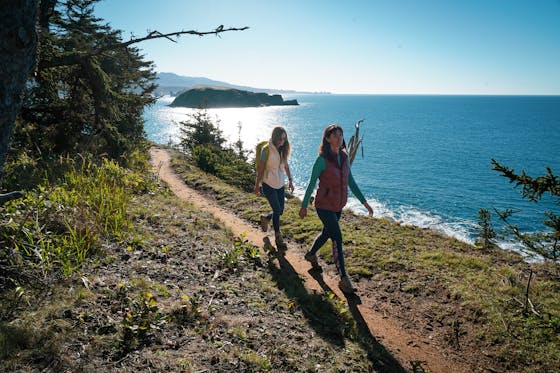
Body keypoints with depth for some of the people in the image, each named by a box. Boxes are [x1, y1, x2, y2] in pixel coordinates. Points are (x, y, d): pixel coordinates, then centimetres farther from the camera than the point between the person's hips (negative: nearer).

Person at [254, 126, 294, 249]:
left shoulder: (283, 150, 3)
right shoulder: (267, 150, -14)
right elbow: (261, 168, -10)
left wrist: (290, 180, 9)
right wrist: (257, 185, -6)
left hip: (280, 185, 6)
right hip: (268, 185, -6)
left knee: (280, 211, 9)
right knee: (277, 210, -7)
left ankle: (265, 218, 41)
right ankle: (278, 238, 9)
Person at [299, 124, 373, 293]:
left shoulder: (344, 157, 3)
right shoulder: (322, 160, -16)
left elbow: (351, 182, 8)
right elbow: (311, 184, -10)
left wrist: (364, 202, 6)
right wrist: (304, 206, -4)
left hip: (338, 205, 7)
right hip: (324, 206, -7)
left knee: (327, 233, 23)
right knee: (337, 238, -10)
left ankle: (311, 255, 51)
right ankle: (344, 279, -3)